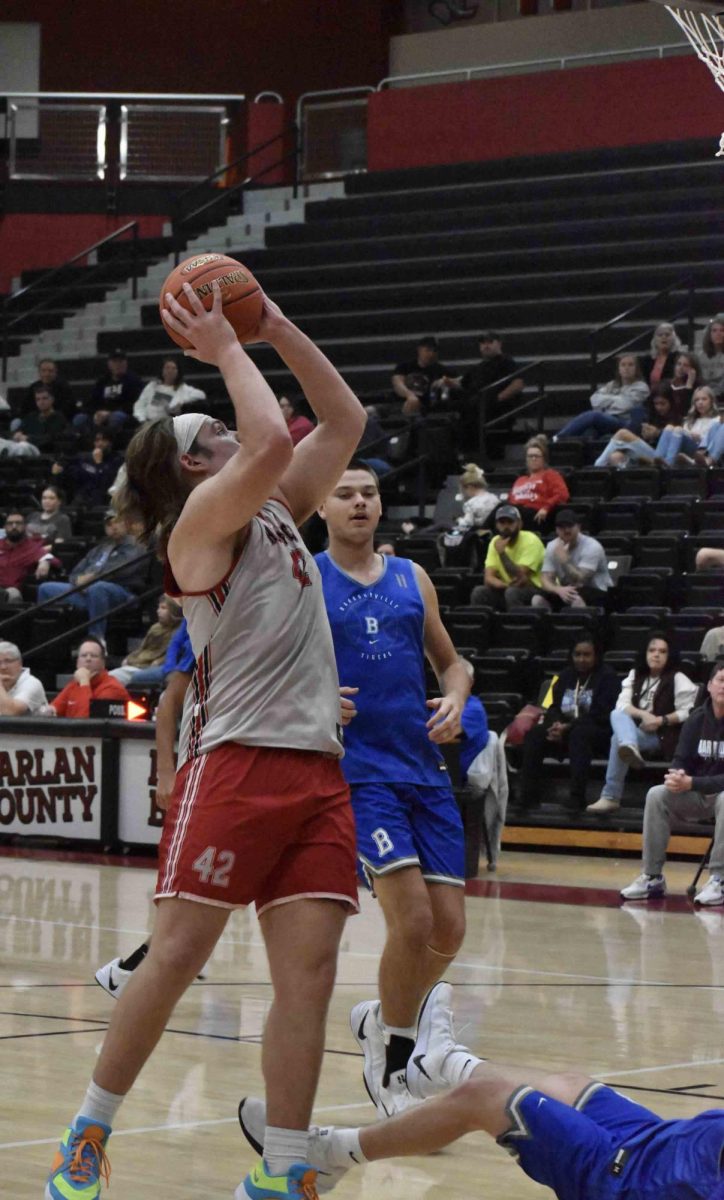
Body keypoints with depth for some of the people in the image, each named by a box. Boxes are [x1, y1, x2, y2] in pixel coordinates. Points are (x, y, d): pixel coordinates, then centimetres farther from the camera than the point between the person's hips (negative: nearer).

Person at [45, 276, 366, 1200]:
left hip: (315, 767, 7)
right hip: (236, 760, -7)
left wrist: (276, 330, 18)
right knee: (176, 955, -7)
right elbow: (272, 443, -19)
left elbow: (345, 422, 24)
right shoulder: (201, 518, -2)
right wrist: (224, 349, -5)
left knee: (308, 973, -3)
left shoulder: (275, 513, 20)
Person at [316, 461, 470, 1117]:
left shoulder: (413, 578, 14)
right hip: (356, 767, -5)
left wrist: (455, 699, 0)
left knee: (450, 927, 1)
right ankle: (390, 1062, 2)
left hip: (425, 767, 5)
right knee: (413, 917, -18)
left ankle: (382, 1018, 30)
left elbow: (450, 660, 22)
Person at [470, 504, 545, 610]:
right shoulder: (495, 542, 2)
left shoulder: (531, 541, -15)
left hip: (534, 590, -5)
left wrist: (501, 552, -27)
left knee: (512, 592, -36)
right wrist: (506, 585, -27)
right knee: (479, 592, -19)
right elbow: (489, 578, -7)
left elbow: (519, 576, -24)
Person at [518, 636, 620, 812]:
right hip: (564, 727, 5)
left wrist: (568, 727, -21)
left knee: (579, 734, -39)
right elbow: (555, 707, 14)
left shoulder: (607, 676, -3)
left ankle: (577, 798, -44)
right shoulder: (566, 675, 16)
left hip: (599, 733, -5)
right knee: (533, 735, -20)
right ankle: (529, 796, -26)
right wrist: (556, 724, -11)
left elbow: (600, 715, -12)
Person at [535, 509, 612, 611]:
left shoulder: (592, 547, -18)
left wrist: (564, 560, -37)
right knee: (538, 600, -18)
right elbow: (546, 580, -9)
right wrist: (559, 589, -31)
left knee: (576, 600, -39)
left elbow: (581, 580, -27)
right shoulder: (552, 547, -1)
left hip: (598, 592, -5)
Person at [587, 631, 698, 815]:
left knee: (618, 738, -33)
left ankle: (611, 797, -42)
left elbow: (687, 713, -7)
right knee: (617, 716, -31)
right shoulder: (635, 676, 17)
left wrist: (661, 720, -18)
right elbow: (621, 705, 2)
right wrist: (643, 715, -17)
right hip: (635, 730, 5)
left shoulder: (678, 680, 2)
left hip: (662, 737, -5)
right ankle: (629, 748, -62)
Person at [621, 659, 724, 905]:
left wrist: (691, 783, -30)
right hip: (697, 796, 5)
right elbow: (680, 761, 1)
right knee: (656, 795, -19)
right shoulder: (697, 720, -1)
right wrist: (676, 776, -24)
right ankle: (652, 878, -14)